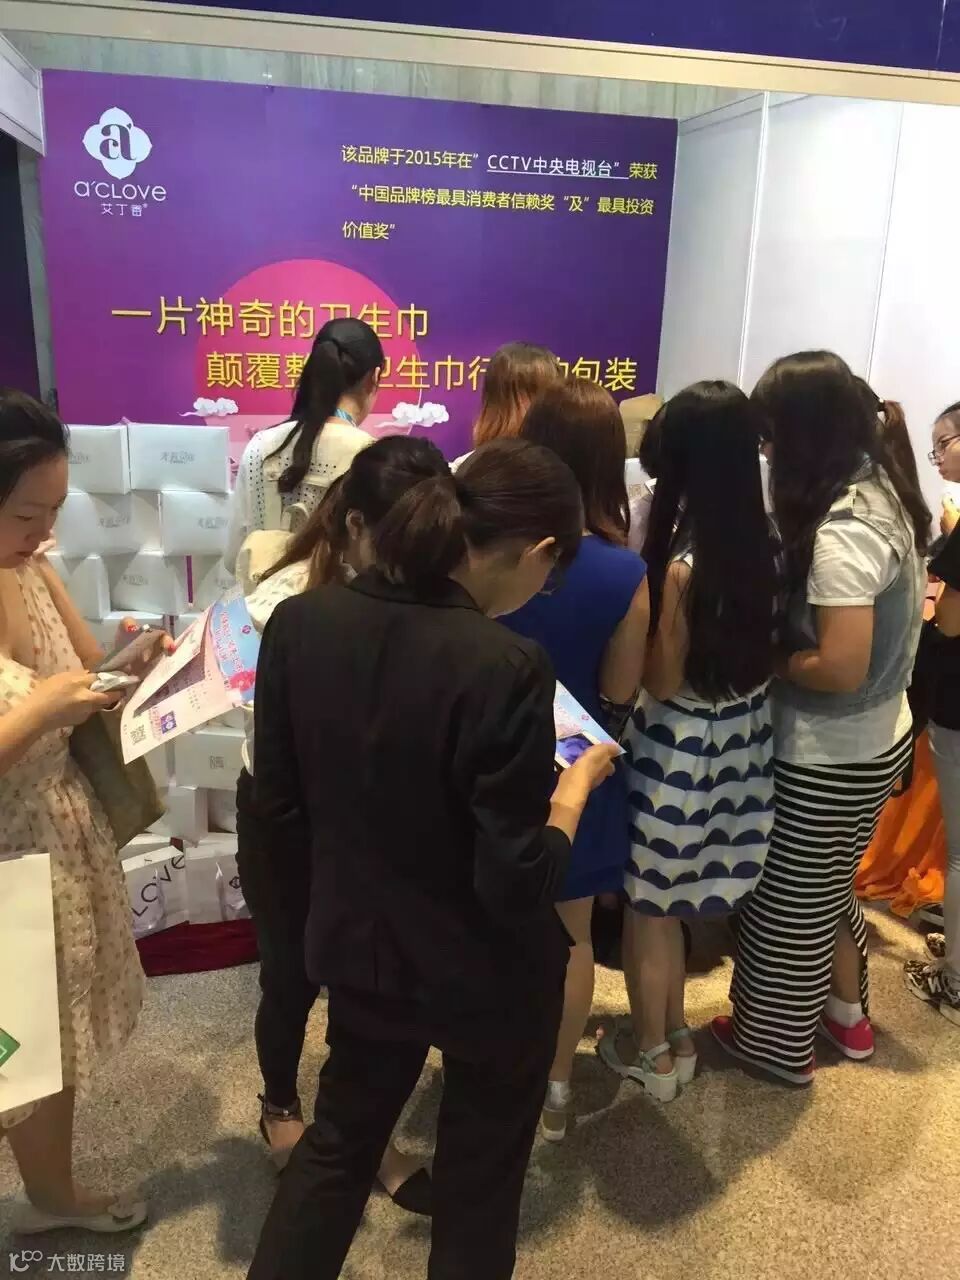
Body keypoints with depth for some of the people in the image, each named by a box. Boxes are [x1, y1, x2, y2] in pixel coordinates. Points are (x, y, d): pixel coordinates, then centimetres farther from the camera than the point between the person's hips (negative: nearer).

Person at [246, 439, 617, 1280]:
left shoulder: (299, 621, -12)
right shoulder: (505, 666, -30)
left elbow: (283, 812, -2)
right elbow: (517, 887, -24)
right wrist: (576, 783, -8)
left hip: (358, 947, 5)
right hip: (486, 974, -4)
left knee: (339, 1139, 29)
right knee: (479, 1172, 24)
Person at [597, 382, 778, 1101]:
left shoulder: (684, 564, -24)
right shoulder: (766, 543, -3)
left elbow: (661, 681, -16)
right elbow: (765, 649, 8)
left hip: (681, 747, -7)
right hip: (742, 738, 7)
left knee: (647, 906, 13)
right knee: (670, 901, 24)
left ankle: (654, 1057, 31)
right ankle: (677, 1039, 40)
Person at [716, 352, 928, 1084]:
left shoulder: (839, 530, -27)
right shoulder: (886, 493, 1)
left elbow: (840, 667, -30)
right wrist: (781, 634, 5)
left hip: (826, 755, -9)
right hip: (880, 738, 9)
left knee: (789, 899, 13)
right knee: (829, 885, 27)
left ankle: (778, 1042, 34)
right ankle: (848, 1013, 47)